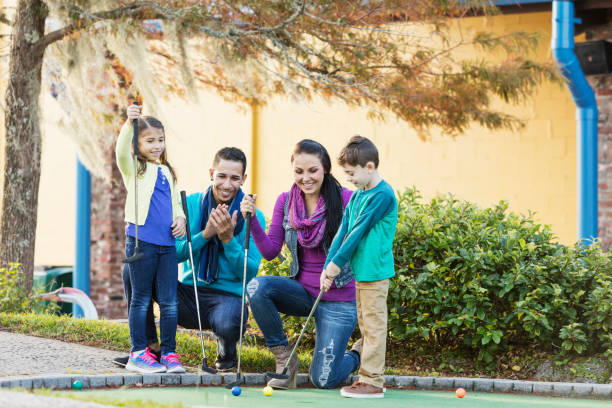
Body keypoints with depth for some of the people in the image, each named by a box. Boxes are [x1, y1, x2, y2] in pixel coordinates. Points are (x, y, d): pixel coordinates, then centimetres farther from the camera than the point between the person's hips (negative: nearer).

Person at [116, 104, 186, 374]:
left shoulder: (167, 172, 21)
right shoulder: (134, 168, 1)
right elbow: (122, 151, -20)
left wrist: (180, 218, 7)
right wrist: (129, 125, -35)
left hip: (167, 243, 5)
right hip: (141, 241, -5)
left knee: (169, 301, 3)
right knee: (141, 299, 0)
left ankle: (169, 353, 9)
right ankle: (138, 353, 5)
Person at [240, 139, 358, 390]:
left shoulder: (346, 199, -12)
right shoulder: (286, 202, 1)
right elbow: (270, 251, 0)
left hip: (338, 299, -4)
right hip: (302, 291, 4)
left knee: (323, 380, -9)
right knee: (257, 287, -27)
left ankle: (356, 355, 27)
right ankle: (284, 358, -8)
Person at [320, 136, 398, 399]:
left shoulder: (382, 195, -14)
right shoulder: (357, 196, 13)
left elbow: (358, 232, -16)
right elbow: (343, 231, 10)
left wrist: (336, 264, -13)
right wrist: (328, 267, 2)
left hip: (375, 273, -9)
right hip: (360, 272, 9)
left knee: (373, 326, -6)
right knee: (365, 326, 13)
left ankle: (373, 382, -3)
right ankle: (366, 378, 19)